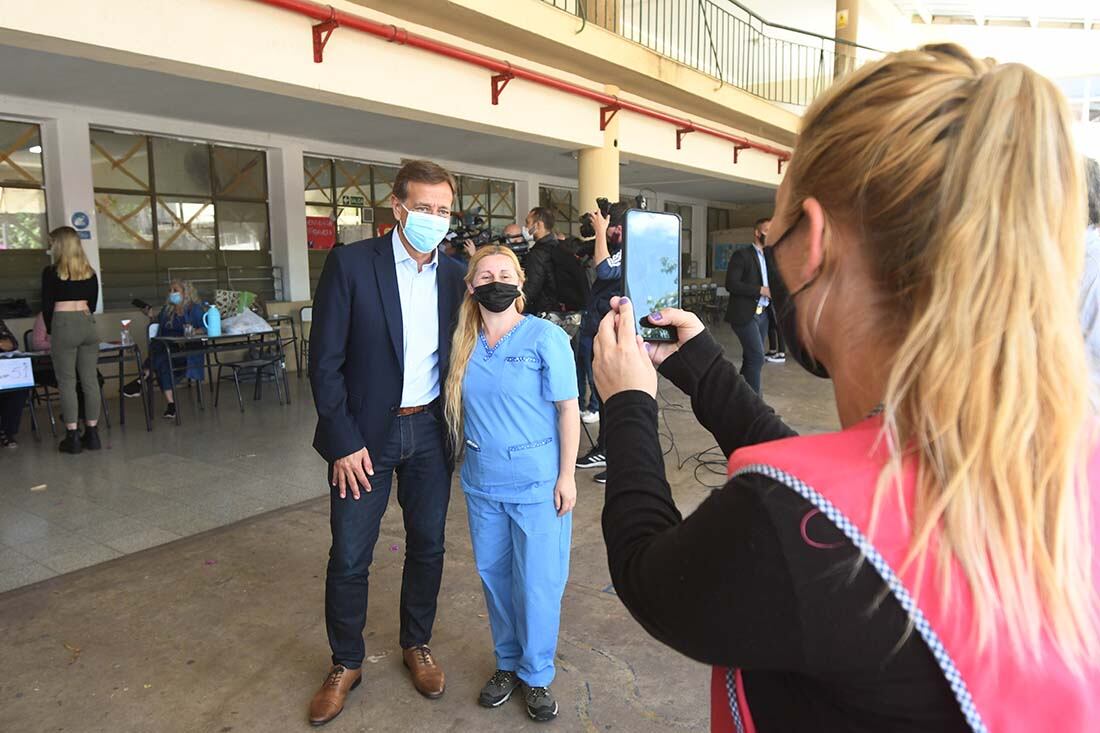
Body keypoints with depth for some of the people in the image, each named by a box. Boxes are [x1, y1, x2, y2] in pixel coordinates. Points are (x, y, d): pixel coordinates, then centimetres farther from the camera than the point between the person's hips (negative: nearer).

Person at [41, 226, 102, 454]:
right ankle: (92, 433, 10)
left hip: (63, 326, -4)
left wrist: (51, 330, 14)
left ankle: (73, 436, 1)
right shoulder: (89, 272, 9)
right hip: (88, 324, 4)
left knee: (67, 382, 0)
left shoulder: (51, 272, -4)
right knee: (90, 380, 6)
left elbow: (47, 305, 0)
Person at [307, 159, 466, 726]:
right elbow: (325, 361, -10)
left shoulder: (454, 276, 2)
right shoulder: (351, 264, -10)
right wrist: (344, 442, -13)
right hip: (365, 432, -3)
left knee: (427, 545, 14)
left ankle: (417, 645, 37)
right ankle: (346, 663, 29)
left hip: (429, 430, 4)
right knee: (349, 558, 6)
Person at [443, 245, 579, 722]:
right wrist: (469, 463, 8)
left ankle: (536, 675, 28)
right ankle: (507, 663, 38)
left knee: (538, 583, 6)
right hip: (482, 482, 5)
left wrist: (566, 476, -10)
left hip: (538, 484, -4)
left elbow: (568, 410, -9)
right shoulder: (464, 343, 2)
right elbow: (461, 408, 11)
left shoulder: (546, 337, -12)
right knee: (494, 575, 17)